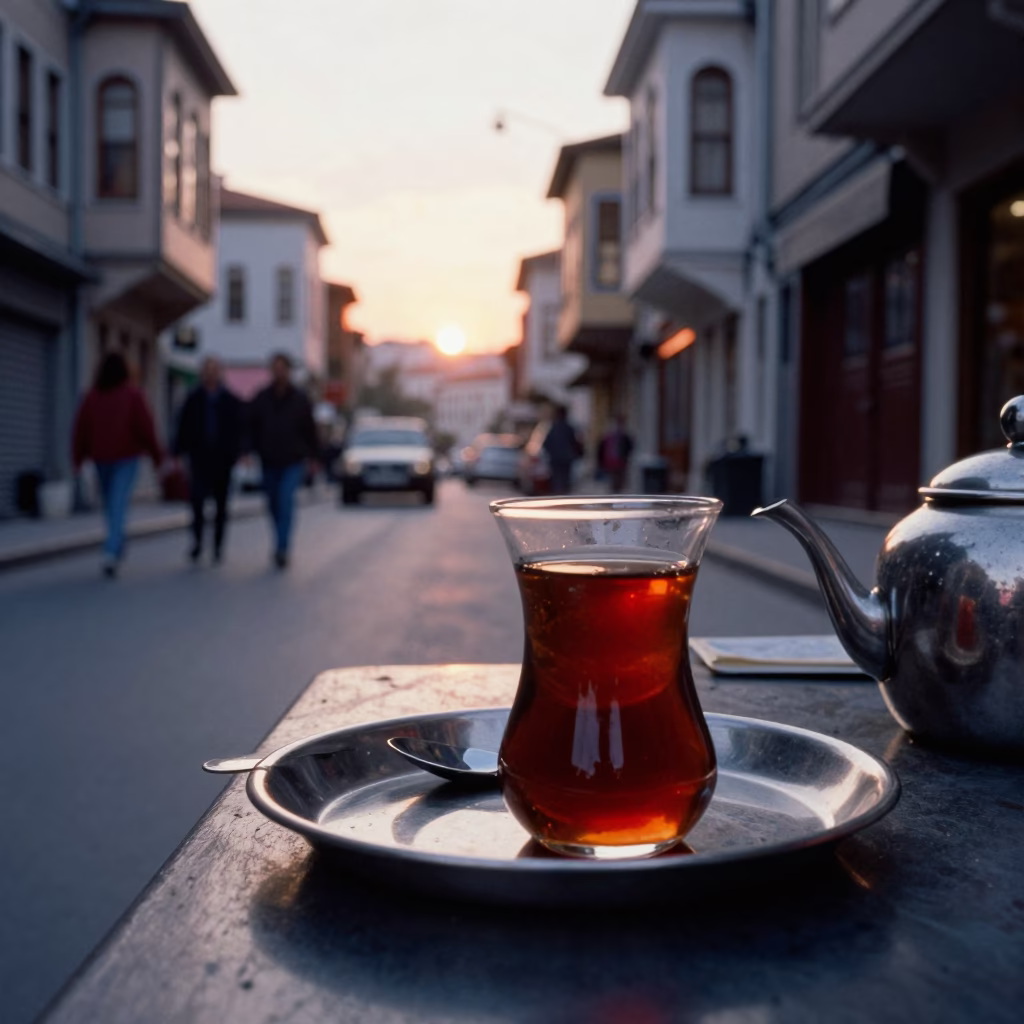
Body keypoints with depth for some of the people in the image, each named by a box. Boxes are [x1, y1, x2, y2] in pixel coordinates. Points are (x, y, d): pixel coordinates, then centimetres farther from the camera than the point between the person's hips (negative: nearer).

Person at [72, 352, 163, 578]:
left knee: (109, 503, 20)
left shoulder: (92, 396, 0)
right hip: (126, 456, -3)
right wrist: (156, 454, 1)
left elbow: (81, 428, -2)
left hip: (101, 457, 3)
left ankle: (118, 546, 34)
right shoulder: (133, 394, -6)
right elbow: (145, 426, -8)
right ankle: (111, 553, -22)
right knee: (119, 506, -7)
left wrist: (78, 457, 4)